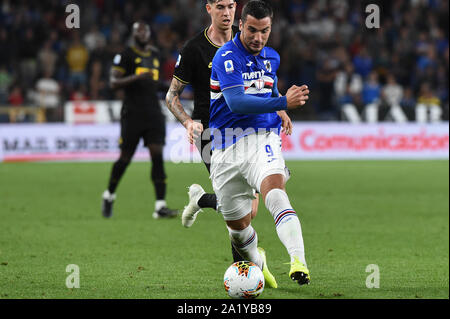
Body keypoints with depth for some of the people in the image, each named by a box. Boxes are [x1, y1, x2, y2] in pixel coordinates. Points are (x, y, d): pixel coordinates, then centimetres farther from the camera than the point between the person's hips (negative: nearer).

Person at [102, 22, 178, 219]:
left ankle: (160, 206, -13)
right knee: (125, 158, 2)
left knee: (157, 155, -8)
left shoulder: (154, 54, 17)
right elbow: (113, 82, -13)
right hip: (132, 114, -5)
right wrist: (137, 77, -23)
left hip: (153, 113, 5)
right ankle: (109, 196, 27)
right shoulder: (126, 55, -4)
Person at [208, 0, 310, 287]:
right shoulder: (226, 57, -10)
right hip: (228, 148, -2)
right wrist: (284, 103, -32)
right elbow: (236, 102, -25)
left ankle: (299, 261, -49)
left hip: (264, 139, 2)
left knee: (275, 192, -29)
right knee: (237, 225, 9)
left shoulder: (272, 58, 12)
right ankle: (256, 262, 43)